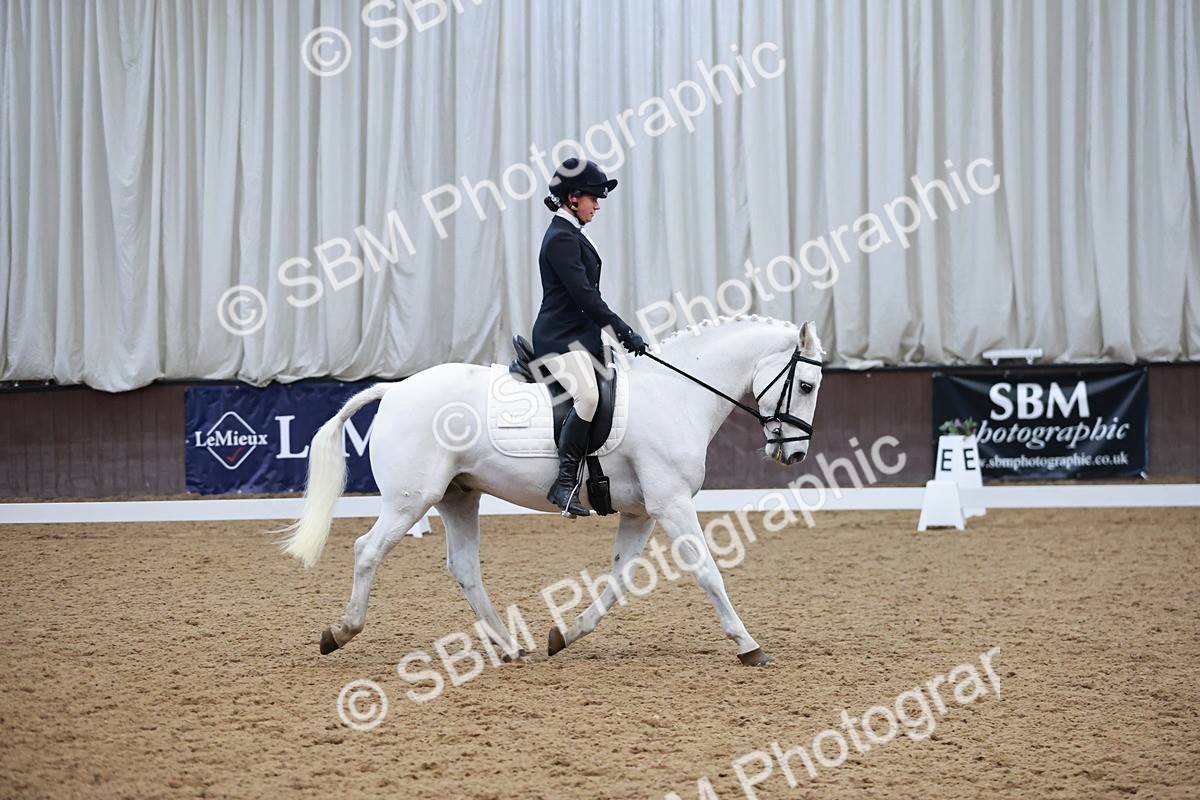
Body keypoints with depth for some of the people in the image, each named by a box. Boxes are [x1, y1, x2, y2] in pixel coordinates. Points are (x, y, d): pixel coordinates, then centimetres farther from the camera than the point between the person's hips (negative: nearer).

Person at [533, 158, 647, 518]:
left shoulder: (570, 235, 19)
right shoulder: (561, 238, -13)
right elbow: (584, 295, -20)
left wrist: (621, 331, 18)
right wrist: (624, 331, -17)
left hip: (578, 336, 12)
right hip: (560, 339, -11)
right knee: (587, 394, -32)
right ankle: (565, 482, -31)